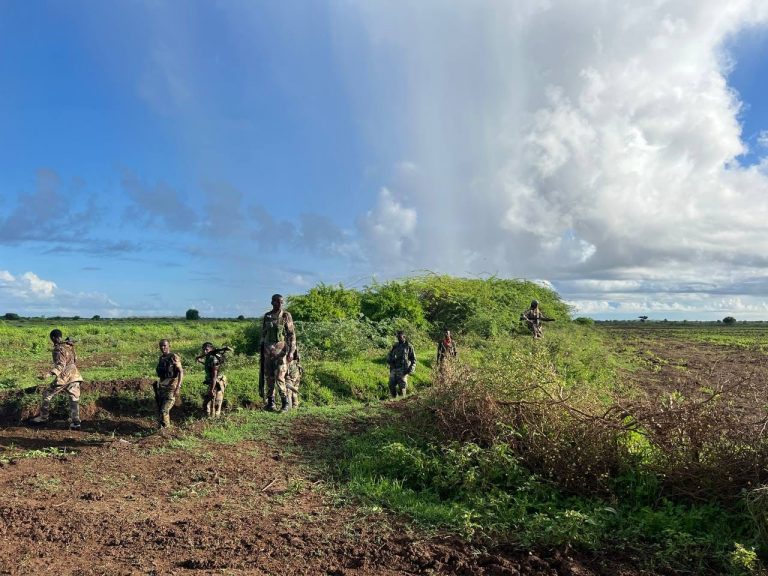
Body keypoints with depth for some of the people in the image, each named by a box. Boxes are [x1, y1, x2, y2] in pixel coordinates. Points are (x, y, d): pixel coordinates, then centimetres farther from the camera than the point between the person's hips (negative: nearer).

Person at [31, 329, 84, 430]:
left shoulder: (58, 349, -14)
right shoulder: (69, 346, 10)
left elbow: (60, 365, -23)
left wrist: (49, 374, -34)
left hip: (64, 377, -7)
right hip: (74, 376, 7)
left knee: (47, 394, 13)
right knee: (74, 399, 3)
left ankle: (43, 417, 22)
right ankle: (75, 422, -5)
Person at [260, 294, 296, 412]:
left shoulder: (286, 315, -4)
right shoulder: (267, 316, 10)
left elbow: (292, 334, -7)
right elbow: (263, 334, 17)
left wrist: (291, 351, -15)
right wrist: (262, 349, 16)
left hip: (281, 350, -5)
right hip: (268, 351, 5)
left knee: (279, 378, -11)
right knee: (269, 377, 8)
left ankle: (286, 403, -2)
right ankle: (270, 403, 17)